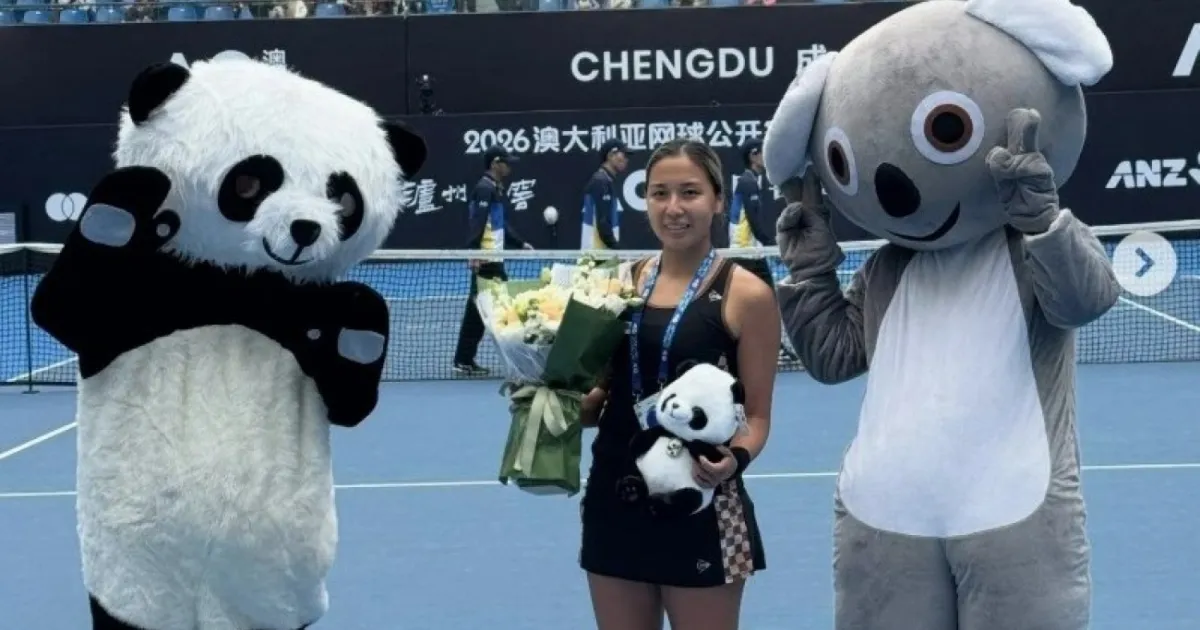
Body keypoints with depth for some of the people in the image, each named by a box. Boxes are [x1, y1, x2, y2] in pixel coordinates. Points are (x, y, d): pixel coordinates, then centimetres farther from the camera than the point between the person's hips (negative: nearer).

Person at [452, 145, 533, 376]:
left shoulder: (496, 189, 18)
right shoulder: (485, 189, -12)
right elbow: (476, 224, -20)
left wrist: (521, 243, 24)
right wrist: (474, 254, -27)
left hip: (492, 259, 10)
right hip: (485, 259, -10)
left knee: (478, 310, 9)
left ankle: (464, 361, 12)